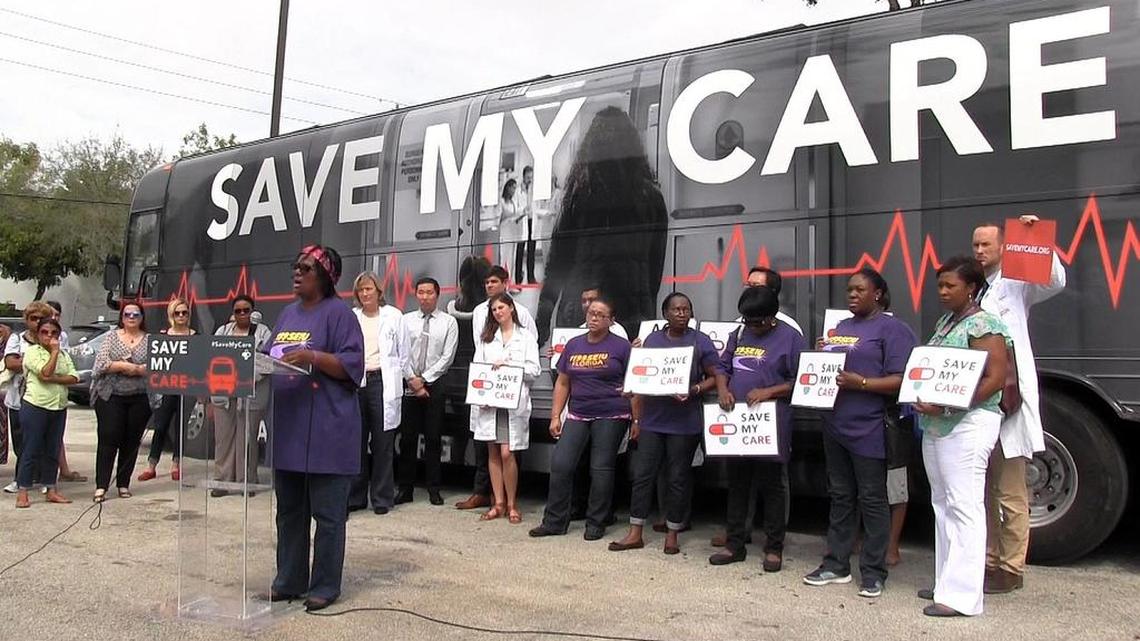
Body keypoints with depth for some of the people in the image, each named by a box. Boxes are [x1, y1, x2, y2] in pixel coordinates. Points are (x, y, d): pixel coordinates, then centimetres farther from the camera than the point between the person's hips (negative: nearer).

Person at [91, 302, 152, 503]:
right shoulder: (112, 337, 7)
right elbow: (101, 363, -4)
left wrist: (135, 369, -14)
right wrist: (125, 366, -12)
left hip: (139, 399, 1)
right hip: (111, 397, -1)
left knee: (131, 442, 5)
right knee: (108, 439, -5)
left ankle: (123, 484, 15)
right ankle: (101, 485, -3)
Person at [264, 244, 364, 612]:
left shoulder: (338, 313, -6)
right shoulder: (289, 313, 17)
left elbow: (353, 364, -13)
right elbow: (269, 355, 22)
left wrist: (313, 357, -24)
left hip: (325, 430, -7)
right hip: (287, 426, 8)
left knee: (327, 512, 2)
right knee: (289, 509, 14)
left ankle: (325, 586, 11)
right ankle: (289, 580, 25)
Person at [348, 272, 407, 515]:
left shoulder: (394, 316, 5)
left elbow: (403, 353, 9)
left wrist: (394, 379, 6)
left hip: (382, 382, -2)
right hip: (356, 382, 2)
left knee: (383, 443, 0)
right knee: (356, 441, 4)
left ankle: (382, 498, 8)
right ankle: (355, 497, 14)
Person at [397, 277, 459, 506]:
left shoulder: (449, 322, 2)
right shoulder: (406, 320, 7)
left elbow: (447, 357, -4)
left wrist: (424, 379, -9)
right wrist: (412, 380, -8)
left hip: (435, 384, -1)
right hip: (409, 384, 1)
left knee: (433, 438, 3)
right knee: (407, 438, 3)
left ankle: (434, 488, 10)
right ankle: (405, 488, 9)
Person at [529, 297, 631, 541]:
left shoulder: (621, 346, -2)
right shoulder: (574, 345, 11)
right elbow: (563, 383, 14)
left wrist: (636, 420, -8)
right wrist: (555, 416, 9)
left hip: (611, 417, -4)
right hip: (577, 415, 4)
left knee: (601, 469, 0)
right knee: (560, 464, -2)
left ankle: (595, 524, 14)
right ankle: (554, 521, 10)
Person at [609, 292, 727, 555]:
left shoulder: (700, 342, 2)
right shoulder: (652, 340, 10)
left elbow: (716, 376, 0)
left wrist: (694, 390, -18)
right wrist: (637, 419, 9)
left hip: (684, 423, -3)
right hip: (652, 421, 3)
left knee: (678, 479, 4)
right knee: (642, 474, 3)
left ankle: (672, 534, 16)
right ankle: (635, 533, 11)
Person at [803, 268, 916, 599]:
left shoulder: (892, 328, -6)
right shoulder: (841, 327, 18)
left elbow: (901, 380, -14)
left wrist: (860, 383, -22)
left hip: (868, 429, -7)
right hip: (835, 426, 8)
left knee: (872, 500, 1)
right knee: (840, 497, 14)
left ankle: (873, 571, 9)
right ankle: (836, 564, 22)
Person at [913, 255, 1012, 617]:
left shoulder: (982, 324, -10)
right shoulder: (945, 322, 15)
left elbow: (995, 380, -17)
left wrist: (946, 407, -22)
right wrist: (923, 400, 4)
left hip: (968, 424, -9)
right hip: (936, 425, 9)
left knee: (964, 506, -8)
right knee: (942, 504, 13)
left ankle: (961, 594, -6)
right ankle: (947, 582, 23)